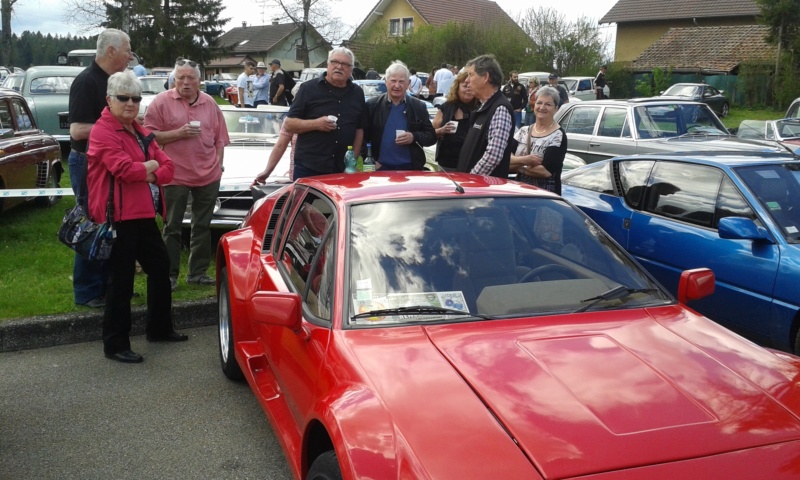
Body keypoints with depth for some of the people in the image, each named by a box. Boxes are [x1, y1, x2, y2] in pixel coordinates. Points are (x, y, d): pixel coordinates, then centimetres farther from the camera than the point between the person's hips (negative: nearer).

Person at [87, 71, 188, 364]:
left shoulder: (140, 131, 16)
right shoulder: (103, 131, -12)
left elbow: (167, 168, 9)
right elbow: (124, 169, -26)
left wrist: (150, 175, -12)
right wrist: (150, 166, -7)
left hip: (145, 215, 10)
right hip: (119, 219, -9)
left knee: (160, 269, 19)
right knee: (121, 282, -3)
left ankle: (159, 328, 36)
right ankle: (115, 345, 9)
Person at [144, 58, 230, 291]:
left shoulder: (210, 103, 9)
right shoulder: (162, 101, -3)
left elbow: (220, 138, 13)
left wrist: (218, 164, 5)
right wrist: (178, 133, -16)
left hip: (208, 175, 4)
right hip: (175, 176, -3)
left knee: (202, 226, 10)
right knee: (172, 227, 4)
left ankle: (198, 272, 20)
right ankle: (170, 275, 11)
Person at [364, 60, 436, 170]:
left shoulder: (419, 107, 5)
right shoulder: (373, 105, 2)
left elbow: (431, 136, 6)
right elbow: (364, 135, 5)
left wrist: (414, 137, -13)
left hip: (410, 168, 1)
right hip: (382, 168, -1)